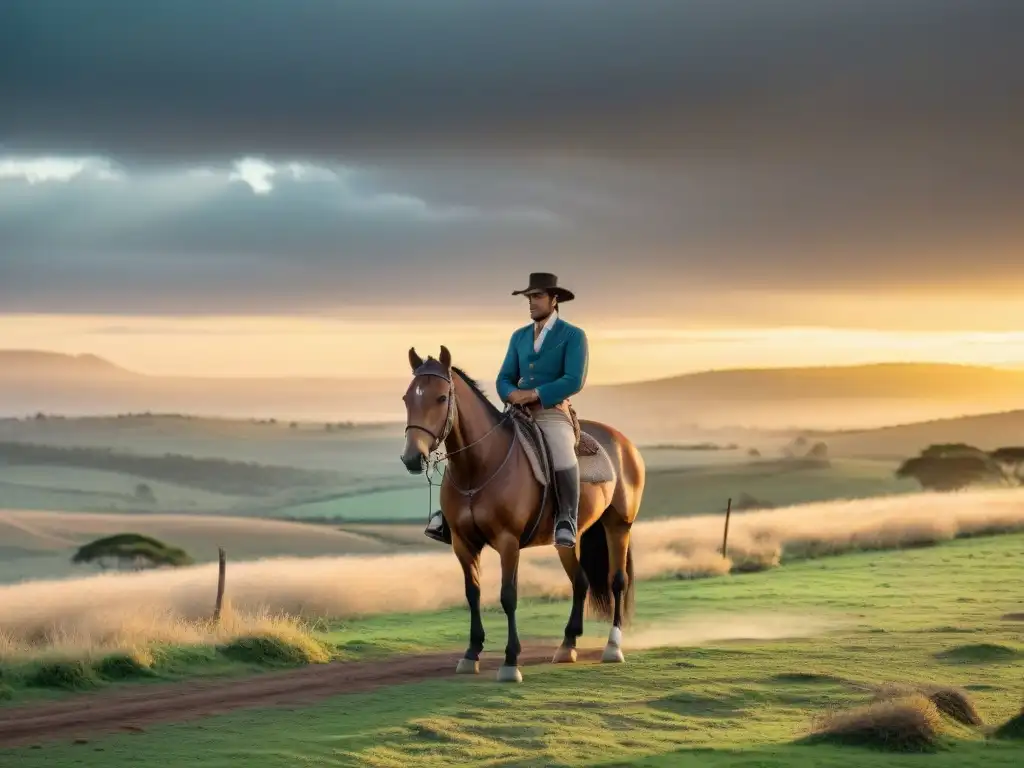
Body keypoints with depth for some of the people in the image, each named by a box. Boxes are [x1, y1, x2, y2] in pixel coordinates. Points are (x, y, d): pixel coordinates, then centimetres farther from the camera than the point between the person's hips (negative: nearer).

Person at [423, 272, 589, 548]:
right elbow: (505, 380, 12)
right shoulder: (519, 336, 16)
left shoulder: (573, 336, -1)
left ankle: (567, 520, -27)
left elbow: (574, 381, -13)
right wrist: (513, 395, -13)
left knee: (562, 457, -37)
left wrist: (533, 394, -18)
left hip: (553, 414, -6)